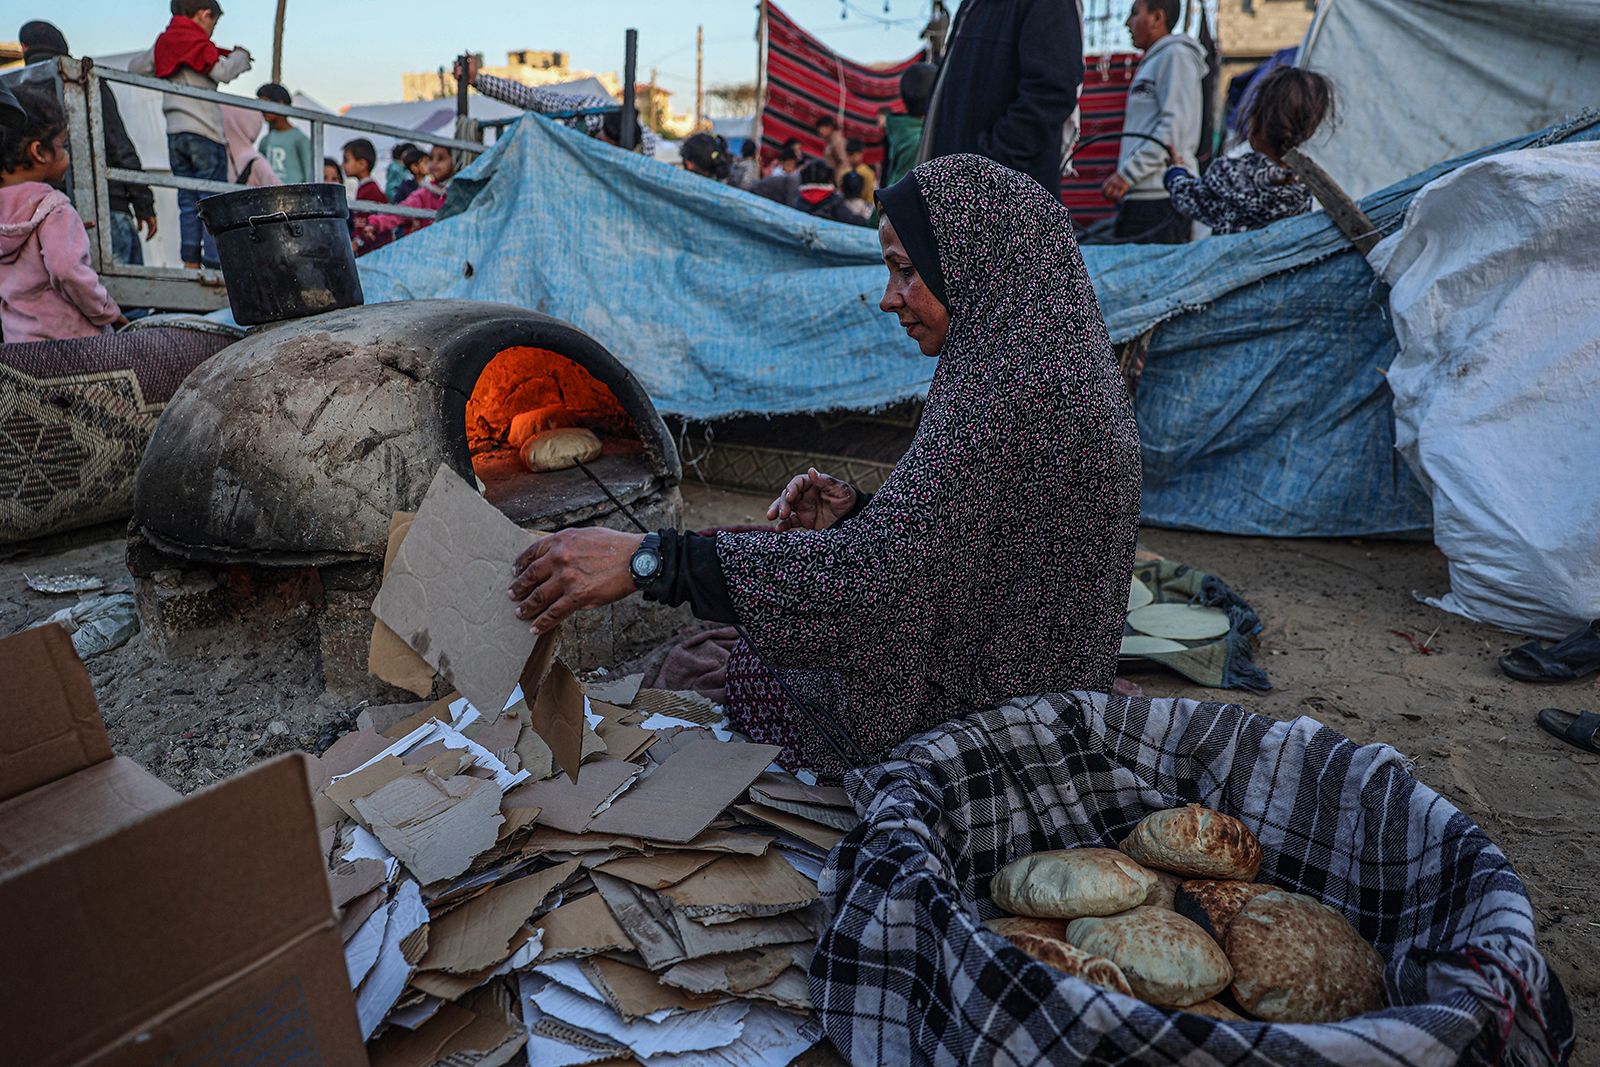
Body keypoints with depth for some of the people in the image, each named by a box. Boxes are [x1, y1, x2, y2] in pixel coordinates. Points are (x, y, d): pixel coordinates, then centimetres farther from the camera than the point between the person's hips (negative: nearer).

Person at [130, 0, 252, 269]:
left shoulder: (162, 44, 16)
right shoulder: (199, 43, -3)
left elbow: (135, 67, 23)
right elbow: (223, 72, -16)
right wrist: (241, 56, 1)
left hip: (175, 133, 6)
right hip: (205, 132, -6)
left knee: (188, 202, 7)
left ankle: (190, 263, 2)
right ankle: (215, 263, -12)